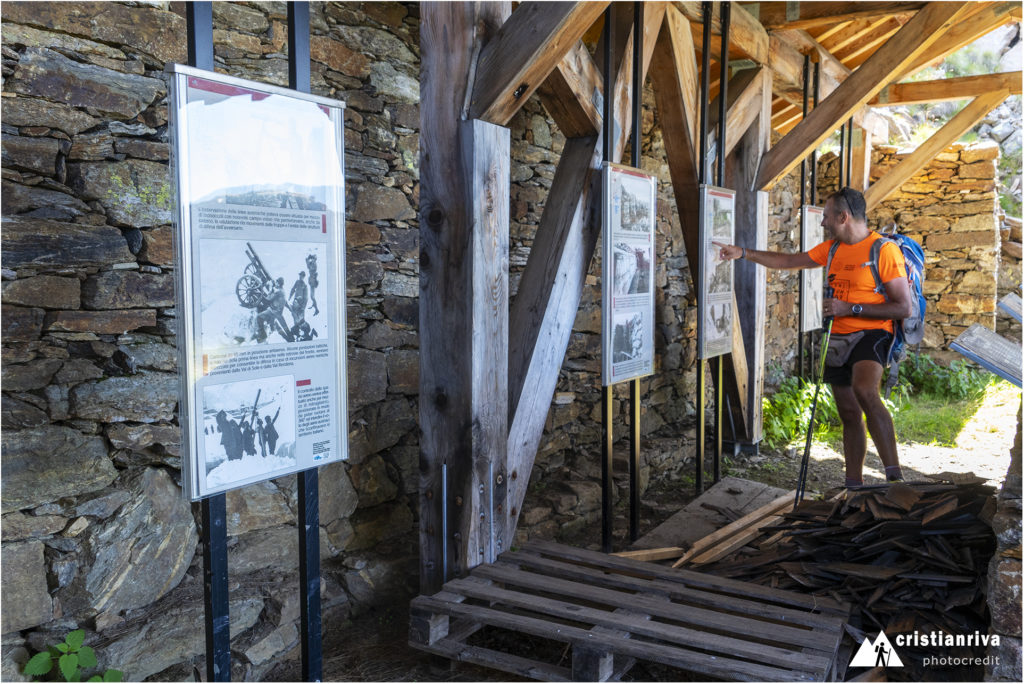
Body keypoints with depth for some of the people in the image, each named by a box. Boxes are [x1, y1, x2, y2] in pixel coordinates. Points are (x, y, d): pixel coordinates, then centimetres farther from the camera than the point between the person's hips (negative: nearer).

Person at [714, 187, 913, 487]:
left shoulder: (884, 250, -11)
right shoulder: (832, 248, 12)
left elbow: (904, 307, -13)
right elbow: (789, 261, 22)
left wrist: (850, 308, -18)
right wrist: (743, 253, 18)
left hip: (870, 333, -7)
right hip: (837, 338, 7)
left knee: (865, 391, -33)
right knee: (849, 414, 10)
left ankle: (894, 475, -31)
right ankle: (854, 486, 18)